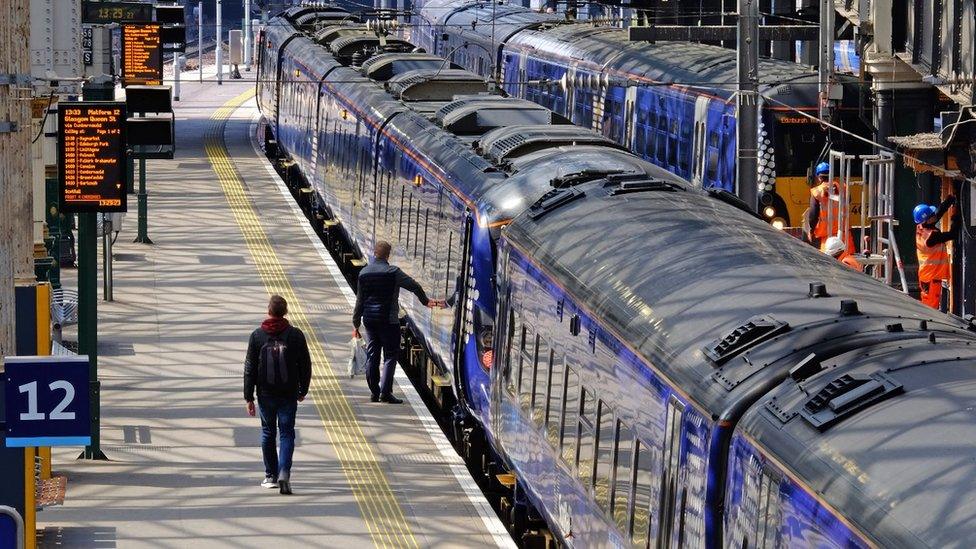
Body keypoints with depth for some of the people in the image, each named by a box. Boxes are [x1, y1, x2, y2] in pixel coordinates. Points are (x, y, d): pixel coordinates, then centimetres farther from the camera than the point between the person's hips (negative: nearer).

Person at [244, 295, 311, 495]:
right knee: (287, 433, 2)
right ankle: (284, 473, -17)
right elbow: (305, 365, 1)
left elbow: (250, 368, -2)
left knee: (268, 433, 15)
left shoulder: (257, 336, -4)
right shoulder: (295, 335, -4)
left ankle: (271, 475, 20)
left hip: (265, 394, 1)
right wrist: (303, 390, 15)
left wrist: (248, 397, 3)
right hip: (289, 394, -1)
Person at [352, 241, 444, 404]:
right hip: (388, 320, -5)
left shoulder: (364, 273, 4)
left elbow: (360, 300, 7)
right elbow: (414, 286, -6)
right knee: (390, 355, 0)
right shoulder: (393, 272, -10)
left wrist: (356, 324, 13)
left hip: (369, 319, 5)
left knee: (372, 356, 10)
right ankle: (385, 392, -10)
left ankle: (374, 393, 12)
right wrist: (425, 301, 12)